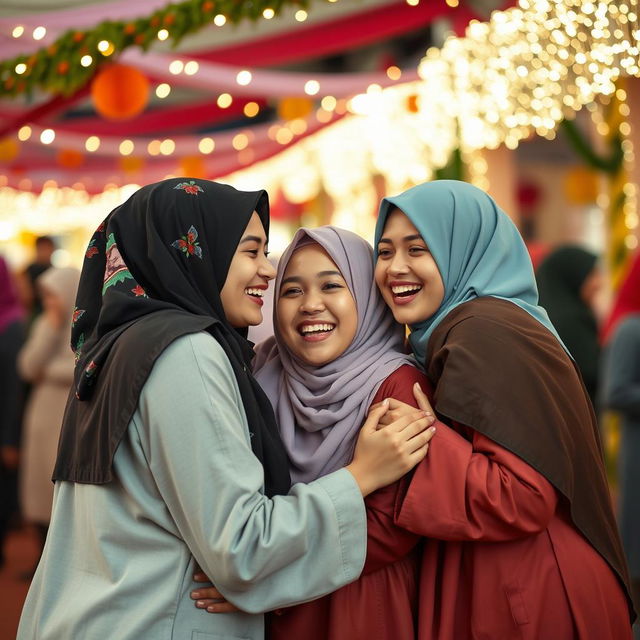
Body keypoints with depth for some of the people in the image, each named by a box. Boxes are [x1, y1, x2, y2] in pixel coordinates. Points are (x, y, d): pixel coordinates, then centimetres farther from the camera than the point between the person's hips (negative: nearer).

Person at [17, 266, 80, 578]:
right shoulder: (46, 323, 13)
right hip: (42, 417, 6)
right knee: (38, 488, 8)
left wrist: (48, 370, -4)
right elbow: (28, 367, 2)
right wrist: (50, 327, -4)